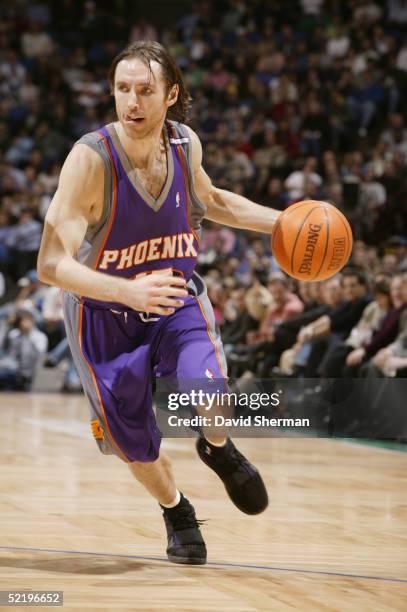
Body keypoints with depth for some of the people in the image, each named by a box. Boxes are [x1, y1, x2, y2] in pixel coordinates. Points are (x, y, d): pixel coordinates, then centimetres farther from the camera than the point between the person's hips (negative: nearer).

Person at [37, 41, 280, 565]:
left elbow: (209, 201, 13)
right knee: (135, 443, 8)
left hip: (177, 298, 2)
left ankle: (218, 449, 12)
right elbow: (52, 265, -34)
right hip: (105, 315, -2)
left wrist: (283, 223, 2)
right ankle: (176, 511, 42)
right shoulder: (91, 159, -28)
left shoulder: (185, 144, -12)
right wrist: (130, 291, -48)